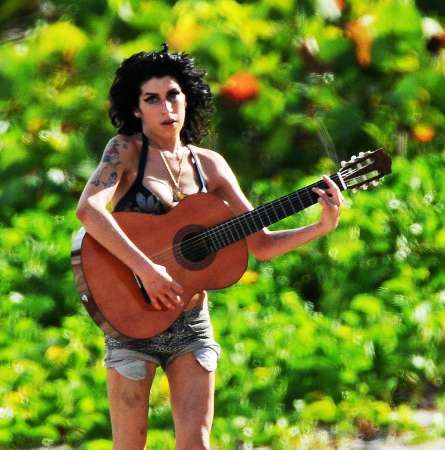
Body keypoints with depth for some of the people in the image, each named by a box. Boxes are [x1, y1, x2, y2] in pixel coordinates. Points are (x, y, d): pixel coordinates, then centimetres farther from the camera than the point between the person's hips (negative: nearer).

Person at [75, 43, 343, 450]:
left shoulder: (209, 165, 8)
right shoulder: (127, 151, -4)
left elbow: (260, 245, 9)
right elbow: (88, 208, -24)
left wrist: (322, 227, -5)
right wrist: (147, 270, -29)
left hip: (191, 323, 3)